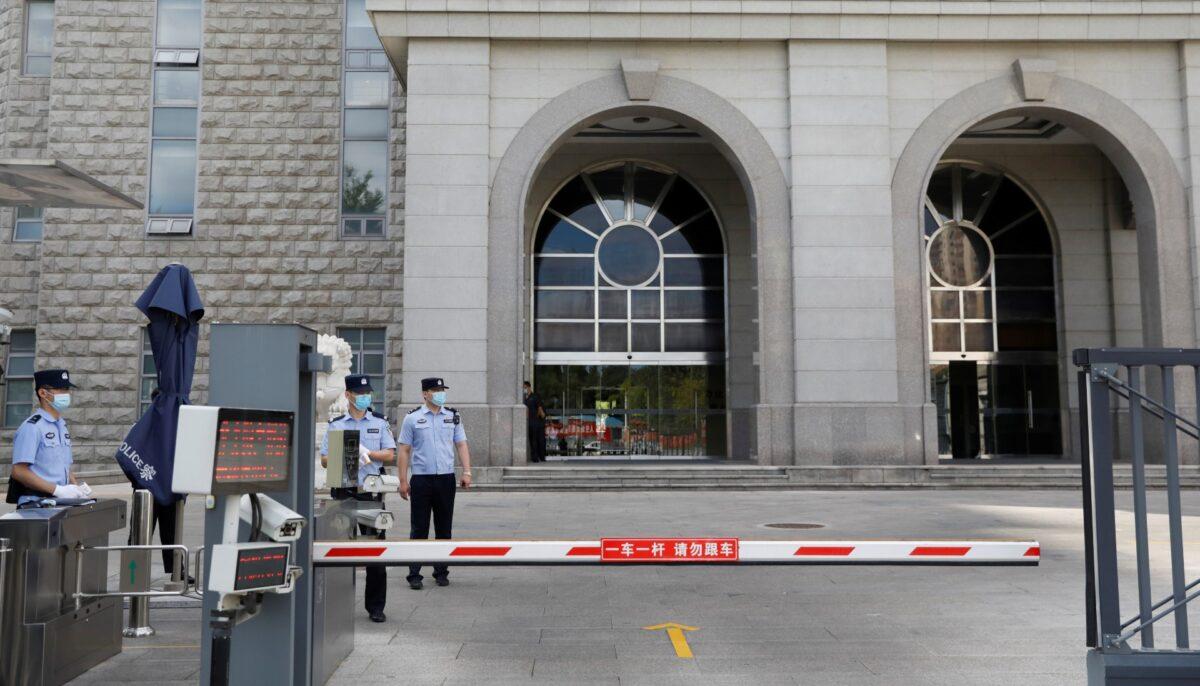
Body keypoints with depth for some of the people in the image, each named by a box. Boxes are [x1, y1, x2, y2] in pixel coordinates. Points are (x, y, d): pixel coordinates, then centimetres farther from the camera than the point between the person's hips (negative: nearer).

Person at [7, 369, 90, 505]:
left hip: (61, 502, 7)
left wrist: (77, 487, 4)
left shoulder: (63, 426, 15)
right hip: (35, 503, -7)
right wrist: (57, 490, -18)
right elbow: (19, 471, -15)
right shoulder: (31, 427, -9)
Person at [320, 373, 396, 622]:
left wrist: (366, 452, -11)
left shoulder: (380, 422, 9)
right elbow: (324, 459, 5)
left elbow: (390, 455, 3)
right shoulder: (336, 424, 10)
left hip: (371, 492, -1)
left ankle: (375, 607, 6)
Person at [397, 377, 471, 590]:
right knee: (419, 529, 0)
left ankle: (441, 572, 18)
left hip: (446, 478, 3)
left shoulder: (453, 416, 9)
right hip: (421, 479, -2)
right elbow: (404, 450, 1)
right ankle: (414, 574, 6)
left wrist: (466, 472, -1)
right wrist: (403, 480, -4)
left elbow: (461, 445, 10)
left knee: (444, 528, 8)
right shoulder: (412, 418, 2)